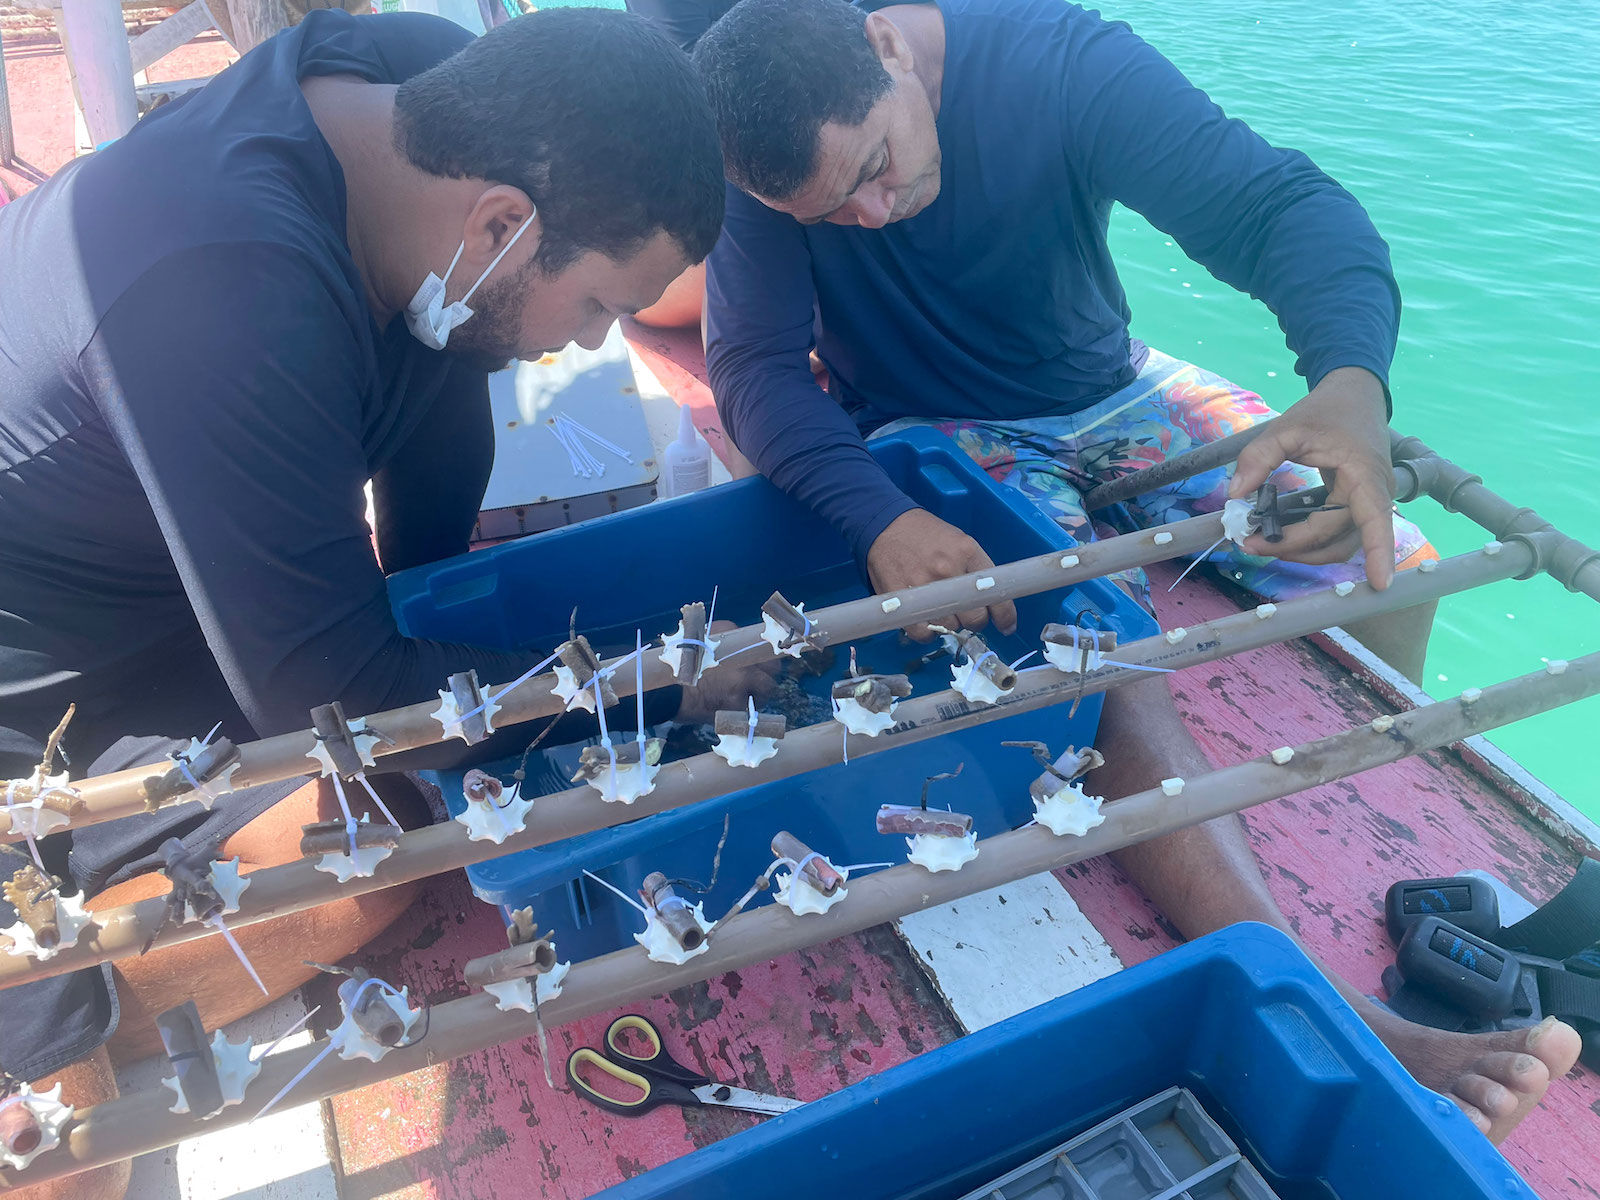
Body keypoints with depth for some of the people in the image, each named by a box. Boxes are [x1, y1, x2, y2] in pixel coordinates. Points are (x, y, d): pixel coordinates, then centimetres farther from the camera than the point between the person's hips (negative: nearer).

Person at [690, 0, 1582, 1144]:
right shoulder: (769, 159, -17)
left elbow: (1281, 200, -22)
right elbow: (755, 363, -23)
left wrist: (1354, 383, -43)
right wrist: (880, 520, -42)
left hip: (1113, 394, 4)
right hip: (936, 446, -3)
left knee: (1389, 563, -5)